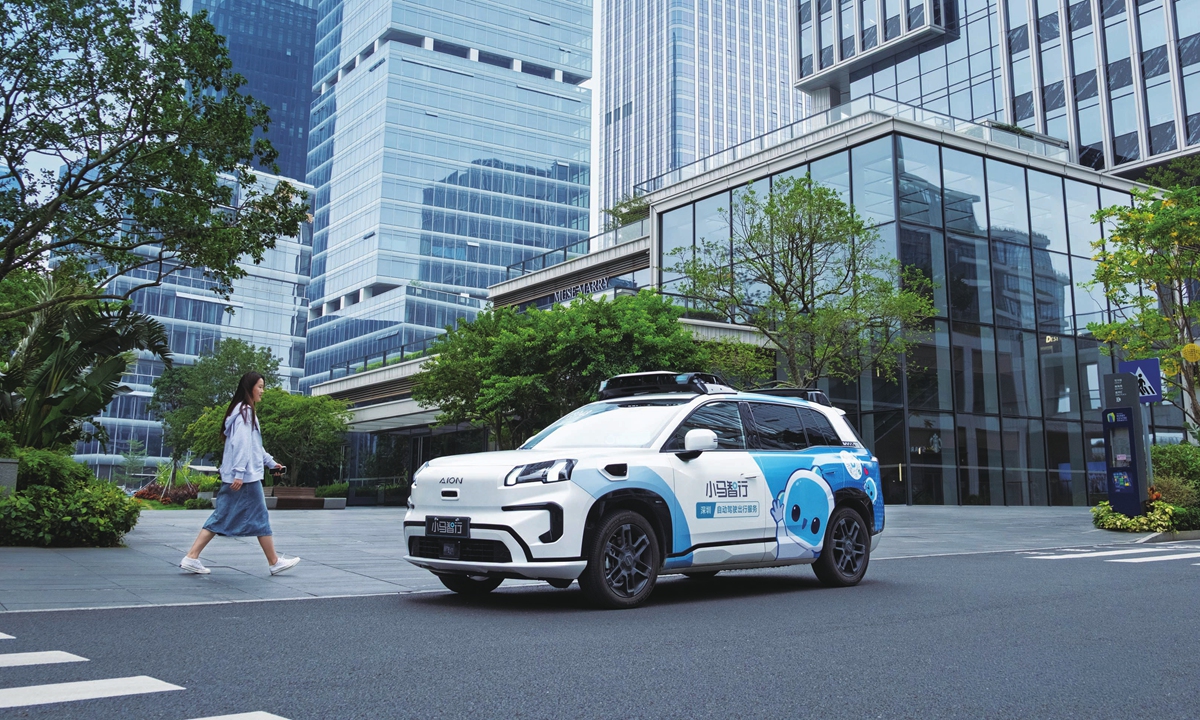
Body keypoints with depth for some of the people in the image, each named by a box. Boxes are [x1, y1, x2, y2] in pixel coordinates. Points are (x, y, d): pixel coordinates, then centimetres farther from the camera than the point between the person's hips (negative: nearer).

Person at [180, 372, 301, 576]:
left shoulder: (246, 412, 19)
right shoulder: (245, 411, -12)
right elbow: (241, 443, -20)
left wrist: (271, 462, 28)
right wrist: (239, 472, -25)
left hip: (239, 476, 9)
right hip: (246, 476, -9)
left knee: (222, 517, 8)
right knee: (259, 519, 0)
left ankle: (191, 557, 5)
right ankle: (275, 562, 9)